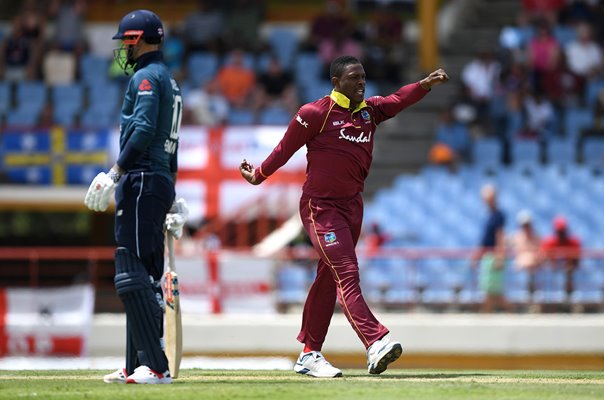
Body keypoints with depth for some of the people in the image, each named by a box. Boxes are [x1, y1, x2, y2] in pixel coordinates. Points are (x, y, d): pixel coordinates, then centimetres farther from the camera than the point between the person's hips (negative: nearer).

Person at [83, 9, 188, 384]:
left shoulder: (147, 77, -9)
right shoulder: (169, 80, 22)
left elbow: (144, 131, -22)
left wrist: (115, 174, -23)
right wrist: (171, 198, 26)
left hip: (141, 181, -11)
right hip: (161, 183, 11)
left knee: (133, 275, -14)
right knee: (146, 277, 12)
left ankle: (156, 366, -20)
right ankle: (138, 366, 14)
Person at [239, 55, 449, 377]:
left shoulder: (369, 111, 8)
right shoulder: (315, 114, -10)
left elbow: (399, 100, -8)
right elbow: (285, 148, 0)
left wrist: (425, 84, -24)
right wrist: (259, 176, 10)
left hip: (352, 206, 7)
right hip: (320, 208, -7)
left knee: (329, 278, 12)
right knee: (346, 273, -18)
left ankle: (309, 355, 21)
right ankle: (376, 343, -31)